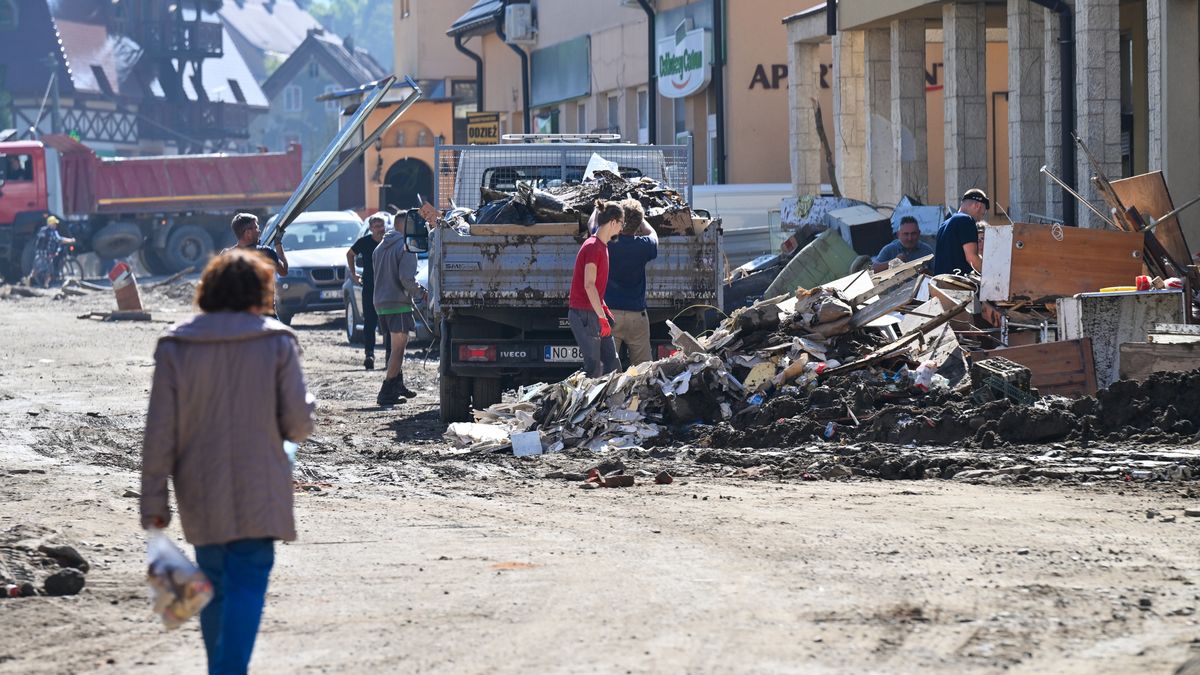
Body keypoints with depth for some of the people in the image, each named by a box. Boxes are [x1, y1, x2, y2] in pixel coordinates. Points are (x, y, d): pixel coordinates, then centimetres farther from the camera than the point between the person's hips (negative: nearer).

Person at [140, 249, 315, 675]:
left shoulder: (175, 347, -1)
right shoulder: (277, 343, -6)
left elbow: (160, 432, -3)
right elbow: (298, 425, -8)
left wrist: (153, 501, 2)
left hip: (201, 498, 2)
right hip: (258, 496, -2)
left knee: (213, 586, 17)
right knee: (247, 585, -3)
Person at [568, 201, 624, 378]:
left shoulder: (602, 246, 15)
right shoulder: (593, 247, -15)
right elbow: (589, 285, -21)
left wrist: (604, 309, 17)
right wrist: (602, 317, -21)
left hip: (595, 312, 10)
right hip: (584, 315, -10)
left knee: (612, 363, 7)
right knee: (594, 369, -8)